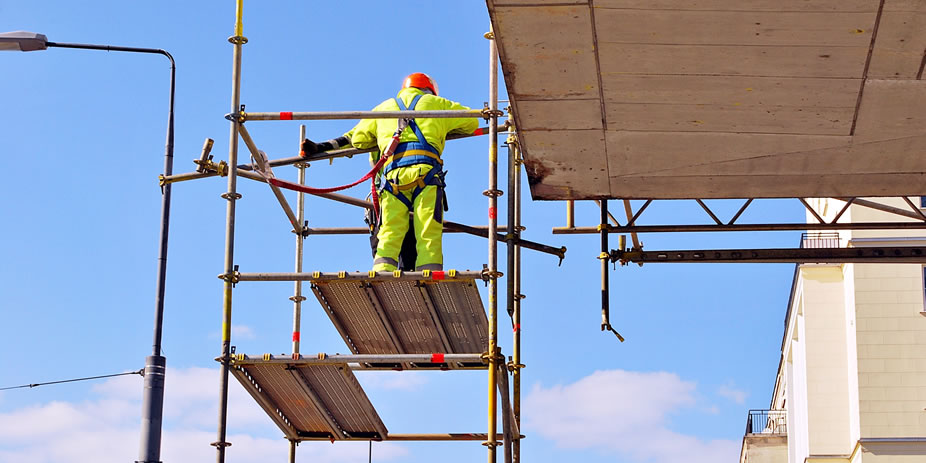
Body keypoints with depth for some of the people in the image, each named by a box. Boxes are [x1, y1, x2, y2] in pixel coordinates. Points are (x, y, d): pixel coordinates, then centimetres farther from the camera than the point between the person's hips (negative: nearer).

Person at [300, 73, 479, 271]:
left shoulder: (383, 108, 30)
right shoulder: (435, 103, 25)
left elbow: (356, 138, 30)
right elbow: (472, 122, 31)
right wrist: (442, 129, 45)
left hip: (393, 173, 2)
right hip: (426, 171, -2)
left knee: (389, 235, -2)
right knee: (429, 236, -6)